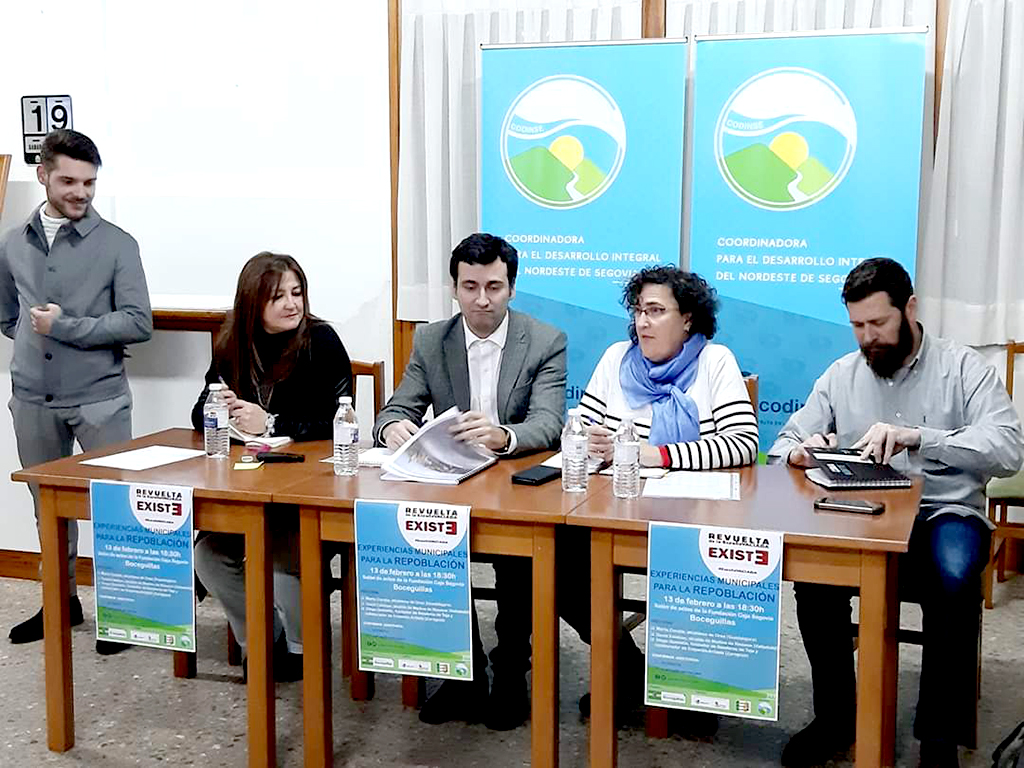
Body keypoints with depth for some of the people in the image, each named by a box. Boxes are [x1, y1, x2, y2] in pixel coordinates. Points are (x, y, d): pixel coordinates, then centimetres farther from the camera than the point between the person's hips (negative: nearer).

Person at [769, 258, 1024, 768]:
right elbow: (783, 447, 11)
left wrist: (917, 437, -29)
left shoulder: (963, 368, 0)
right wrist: (801, 452, -15)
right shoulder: (840, 376, 11)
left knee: (954, 575, -35)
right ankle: (835, 716, -6)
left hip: (944, 514, -2)